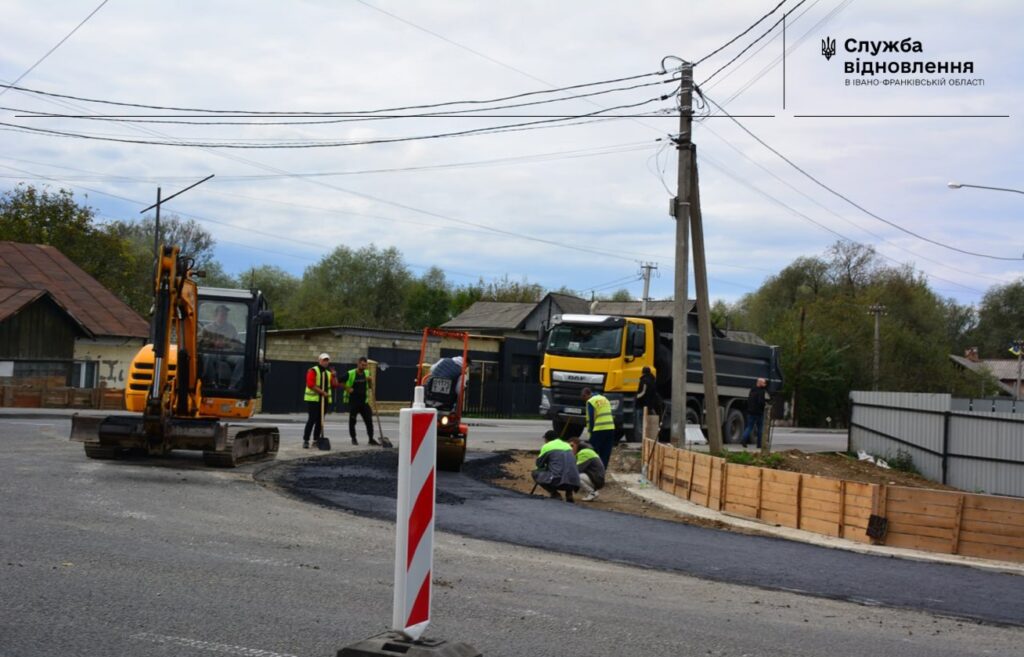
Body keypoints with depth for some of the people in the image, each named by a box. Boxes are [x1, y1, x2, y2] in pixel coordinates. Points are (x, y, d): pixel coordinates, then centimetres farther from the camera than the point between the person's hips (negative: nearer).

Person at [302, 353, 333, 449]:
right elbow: (310, 384, -17)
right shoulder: (313, 371, -5)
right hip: (313, 399, -7)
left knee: (319, 421, 8)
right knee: (312, 419, -11)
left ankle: (316, 440, 14)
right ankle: (305, 440, -9)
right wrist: (322, 392, -20)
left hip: (324, 399, 7)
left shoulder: (328, 372, 17)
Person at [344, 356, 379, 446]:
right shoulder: (350, 374, -7)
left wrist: (370, 381, -4)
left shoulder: (367, 373, 7)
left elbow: (370, 387, 15)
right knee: (352, 420, 4)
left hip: (364, 401, 4)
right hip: (353, 401, -4)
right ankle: (353, 439, 16)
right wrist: (347, 388, -12)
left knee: (369, 420, 0)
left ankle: (371, 439, 5)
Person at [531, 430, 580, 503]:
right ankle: (569, 494, 15)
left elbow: (539, 464, 15)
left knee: (535, 473, 14)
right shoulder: (567, 445, 22)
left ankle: (555, 494, 1)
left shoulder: (547, 446, 6)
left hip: (558, 481, -6)